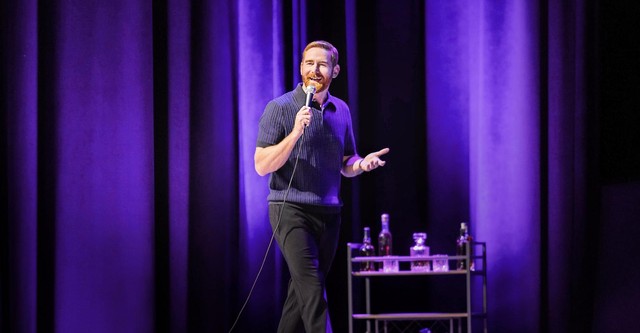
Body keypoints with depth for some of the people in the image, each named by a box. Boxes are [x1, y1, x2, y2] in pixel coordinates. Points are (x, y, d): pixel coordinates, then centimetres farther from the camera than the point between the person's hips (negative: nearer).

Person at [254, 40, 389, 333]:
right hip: (291, 210, -6)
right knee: (312, 289, -17)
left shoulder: (341, 111, 11)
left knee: (302, 292, 11)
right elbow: (262, 166, -11)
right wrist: (295, 133, -23)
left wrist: (360, 164, -6)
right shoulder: (280, 108, -5)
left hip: (328, 213, 6)